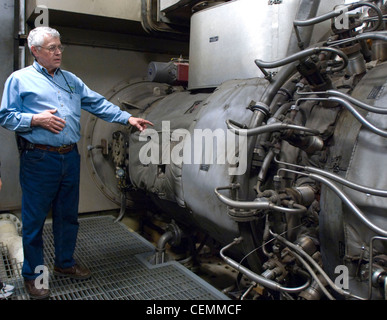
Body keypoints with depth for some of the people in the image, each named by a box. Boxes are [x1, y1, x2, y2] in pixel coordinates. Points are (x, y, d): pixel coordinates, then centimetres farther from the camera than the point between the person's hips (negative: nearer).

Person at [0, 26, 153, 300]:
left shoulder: (71, 79, 16)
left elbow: (98, 104, 11)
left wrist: (128, 118, 2)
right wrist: (36, 119, -17)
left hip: (70, 157, 5)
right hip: (39, 159, -5)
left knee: (68, 215, 15)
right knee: (35, 218, 5)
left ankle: (65, 263, 33)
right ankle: (33, 274, 22)